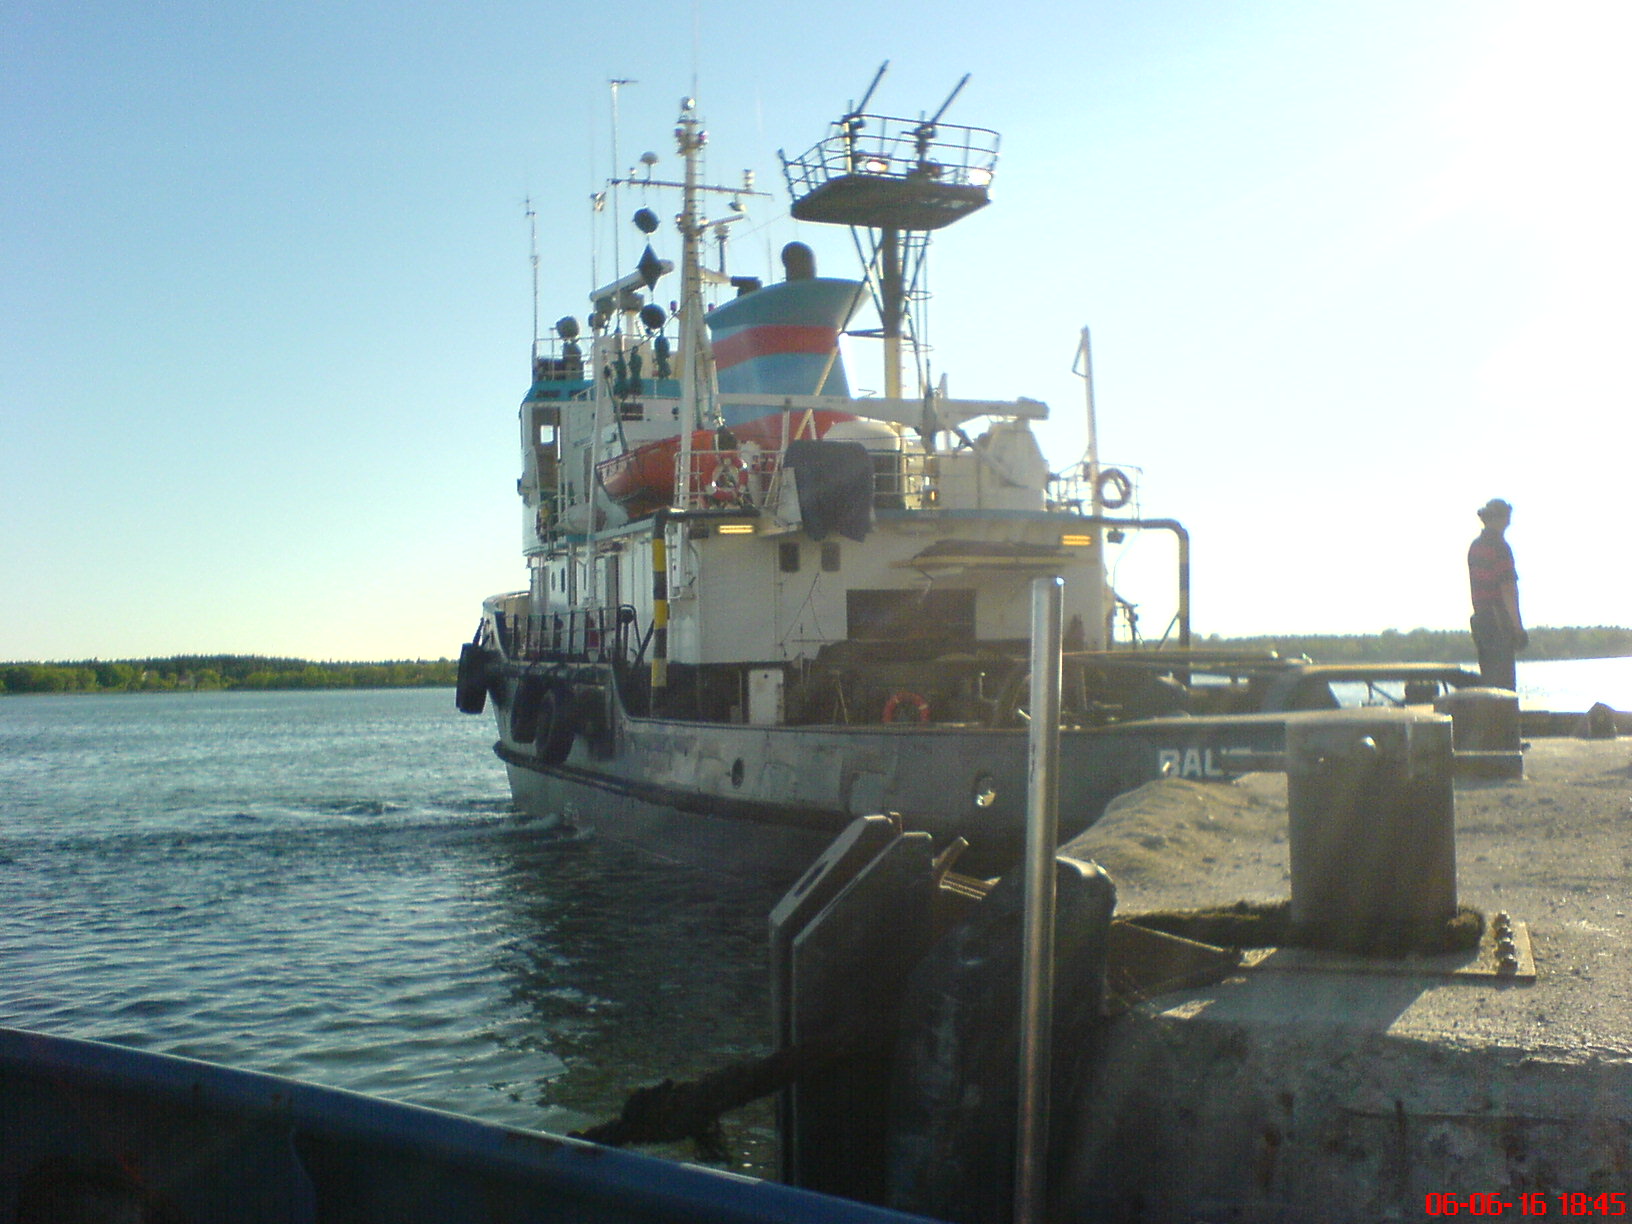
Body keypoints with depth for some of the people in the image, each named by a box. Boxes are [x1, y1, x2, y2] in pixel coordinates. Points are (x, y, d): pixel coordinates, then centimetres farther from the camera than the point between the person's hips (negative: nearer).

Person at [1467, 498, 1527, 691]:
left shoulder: (1475, 546, 12)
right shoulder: (1499, 546, -13)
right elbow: (1508, 590, -16)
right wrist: (1518, 627, -14)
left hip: (1480, 619, 8)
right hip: (1500, 622, -8)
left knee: (1487, 678, 13)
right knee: (1504, 681, -4)